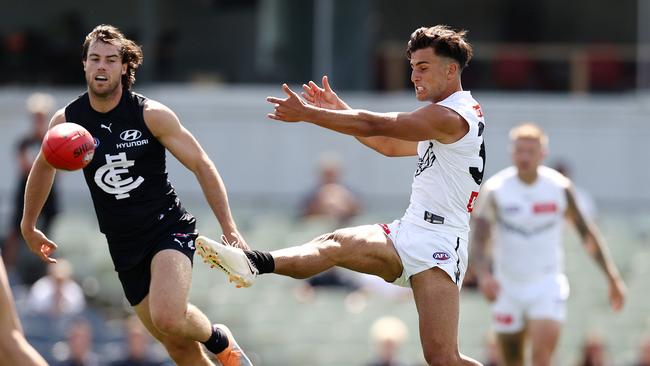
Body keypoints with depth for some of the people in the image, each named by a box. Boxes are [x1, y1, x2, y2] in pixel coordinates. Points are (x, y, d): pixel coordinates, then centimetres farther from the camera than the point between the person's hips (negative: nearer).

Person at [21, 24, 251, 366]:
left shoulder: (151, 114, -11)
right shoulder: (66, 120, -2)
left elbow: (202, 165, -6)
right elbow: (44, 166, 19)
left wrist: (229, 229, -10)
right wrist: (28, 226, 27)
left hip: (168, 227, -3)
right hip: (124, 245, 3)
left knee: (168, 318, -28)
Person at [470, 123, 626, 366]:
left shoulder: (559, 188, -5)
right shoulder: (495, 190, -10)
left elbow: (586, 231, 6)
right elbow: (478, 243, -17)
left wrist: (613, 279, 6)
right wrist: (484, 276, -37)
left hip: (547, 286, -1)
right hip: (508, 288, 1)